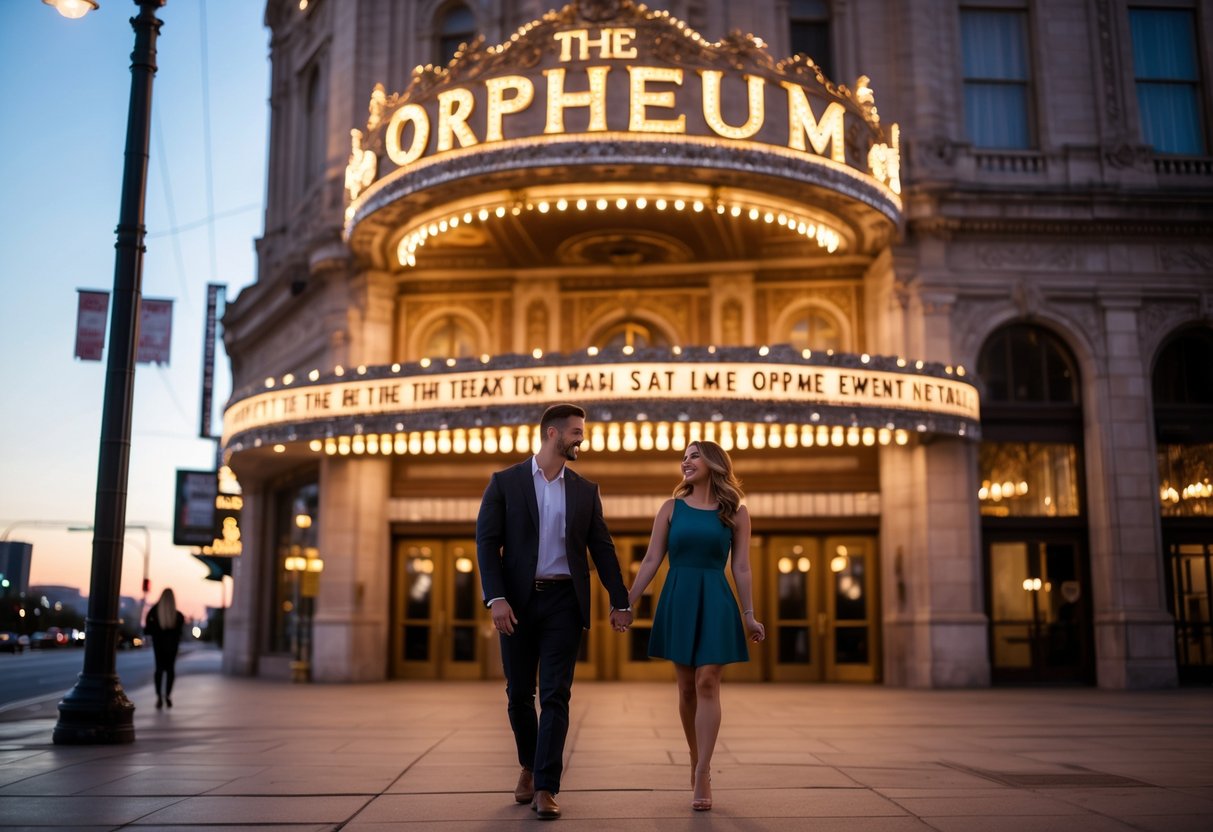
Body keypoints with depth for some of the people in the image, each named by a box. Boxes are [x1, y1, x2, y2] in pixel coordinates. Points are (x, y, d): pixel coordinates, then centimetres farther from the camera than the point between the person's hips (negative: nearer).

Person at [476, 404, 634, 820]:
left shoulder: (585, 490, 8)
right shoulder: (505, 482, 1)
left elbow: (602, 548, 10)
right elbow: (487, 543, -5)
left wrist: (620, 601, 7)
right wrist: (496, 599, -15)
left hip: (563, 601, 1)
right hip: (518, 601, -1)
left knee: (555, 695, -4)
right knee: (519, 693, 10)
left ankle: (546, 788, 1)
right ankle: (529, 765, 33)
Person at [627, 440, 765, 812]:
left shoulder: (735, 512, 4)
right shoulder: (671, 508, 7)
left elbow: (741, 568, 4)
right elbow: (651, 561, 5)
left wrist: (749, 615, 0)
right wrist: (627, 602, 0)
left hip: (715, 602, -2)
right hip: (677, 600, 2)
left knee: (707, 682, -10)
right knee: (687, 687, 7)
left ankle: (702, 774, -7)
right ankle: (696, 762, 23)